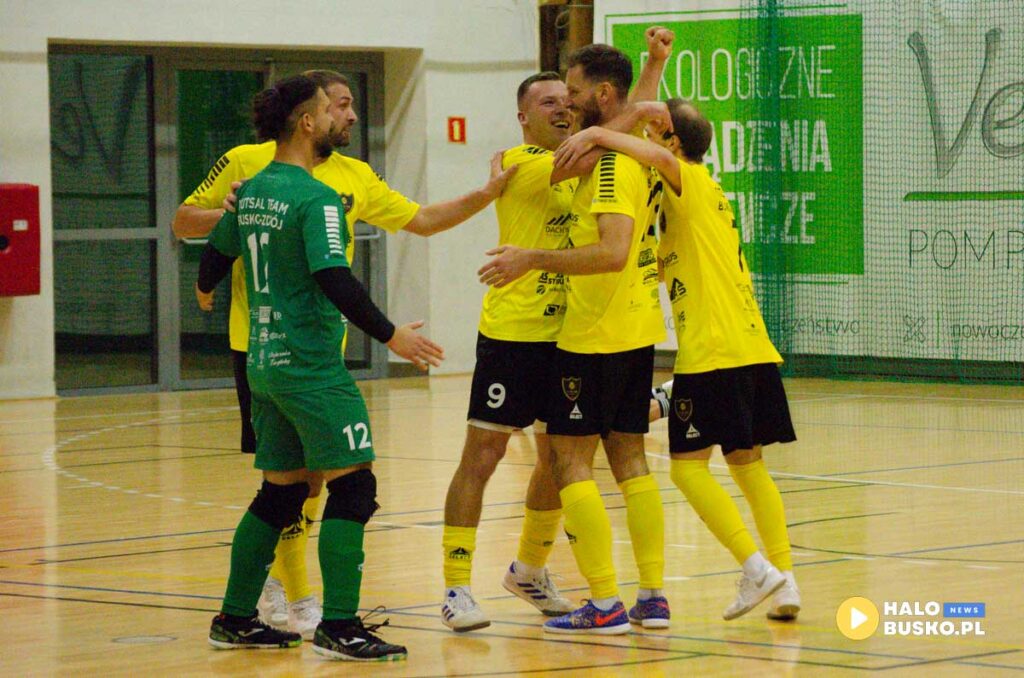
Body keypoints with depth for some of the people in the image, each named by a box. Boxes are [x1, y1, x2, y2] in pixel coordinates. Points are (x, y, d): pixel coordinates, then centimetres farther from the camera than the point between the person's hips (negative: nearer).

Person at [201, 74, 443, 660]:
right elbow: (334, 279, -24)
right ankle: (339, 627, -10)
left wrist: (206, 290, 47)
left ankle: (236, 619, 20)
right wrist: (391, 335, -20)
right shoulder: (316, 199, -15)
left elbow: (217, 253, 25)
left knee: (280, 492, 16)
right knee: (353, 485, -7)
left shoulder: (253, 192, 11)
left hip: (266, 363, 9)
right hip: (311, 365, -9)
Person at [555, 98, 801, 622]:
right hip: (754, 349, 9)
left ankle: (756, 566, -16)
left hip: (713, 353, -9)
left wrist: (598, 135, -29)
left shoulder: (690, 181, -4)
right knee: (747, 465, 12)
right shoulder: (708, 193, 23)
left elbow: (661, 158, -28)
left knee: (689, 466, -7)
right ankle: (784, 579, 6)